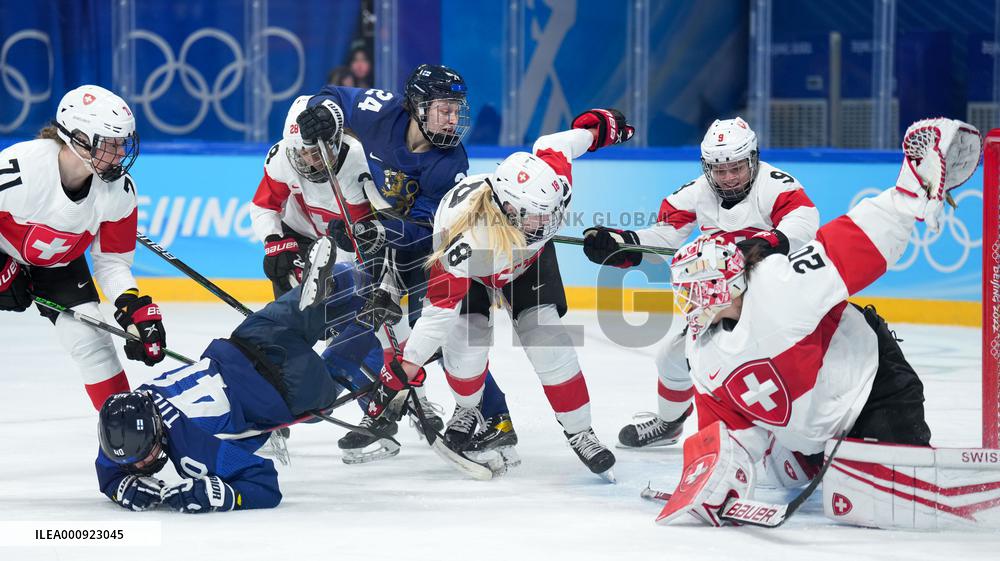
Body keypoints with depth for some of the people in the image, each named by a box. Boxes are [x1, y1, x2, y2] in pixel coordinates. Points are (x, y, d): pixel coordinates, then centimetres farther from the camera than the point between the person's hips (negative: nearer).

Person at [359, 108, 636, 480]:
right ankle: (467, 411, 19)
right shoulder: (465, 242, -47)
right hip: (473, 269, -3)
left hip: (529, 256, 3)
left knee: (546, 336, -9)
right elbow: (438, 310, -42)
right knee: (466, 338, -15)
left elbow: (565, 141, -14)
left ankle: (580, 434, 5)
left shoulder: (551, 174, -38)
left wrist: (597, 126, 7)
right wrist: (403, 372, -40)